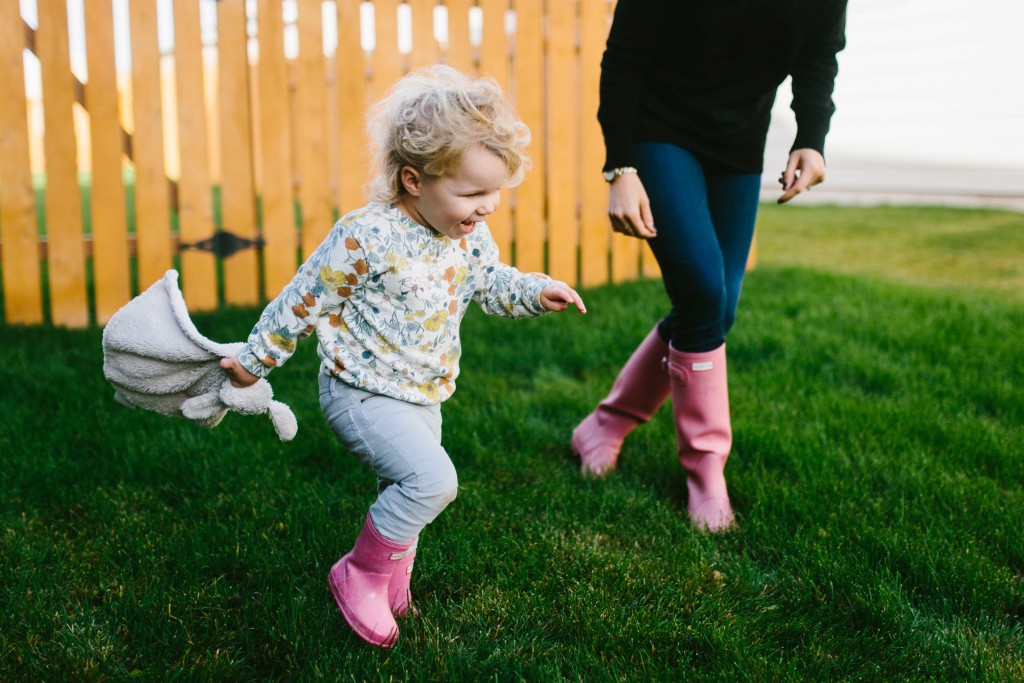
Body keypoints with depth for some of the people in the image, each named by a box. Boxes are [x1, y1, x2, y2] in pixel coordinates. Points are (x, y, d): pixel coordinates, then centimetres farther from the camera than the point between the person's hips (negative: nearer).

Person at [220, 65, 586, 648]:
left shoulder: (470, 236, -3)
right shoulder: (367, 238, -25)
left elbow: (491, 283, 16)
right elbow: (304, 302, -14)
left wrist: (536, 291, -4)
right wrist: (256, 360, -5)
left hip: (422, 396, 8)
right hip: (362, 392, -8)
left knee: (408, 490, 18)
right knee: (432, 478, -22)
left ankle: (393, 586, 41)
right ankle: (360, 576, -1)